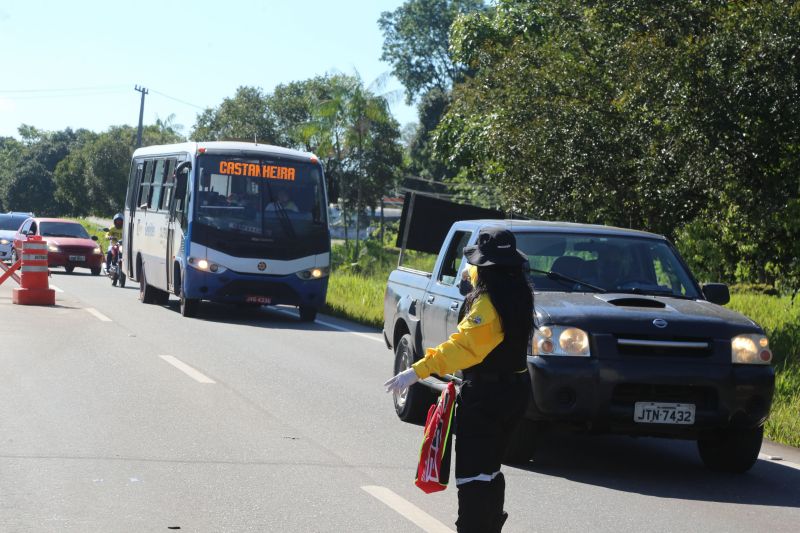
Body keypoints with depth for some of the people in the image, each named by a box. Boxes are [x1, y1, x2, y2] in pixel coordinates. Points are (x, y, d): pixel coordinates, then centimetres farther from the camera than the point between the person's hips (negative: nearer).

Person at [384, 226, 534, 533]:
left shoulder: (488, 303, -20)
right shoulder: (518, 294, 7)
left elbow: (462, 345, -31)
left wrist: (418, 371, -35)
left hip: (486, 393, -9)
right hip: (516, 389, 9)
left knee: (472, 473, -10)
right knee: (489, 467, 23)